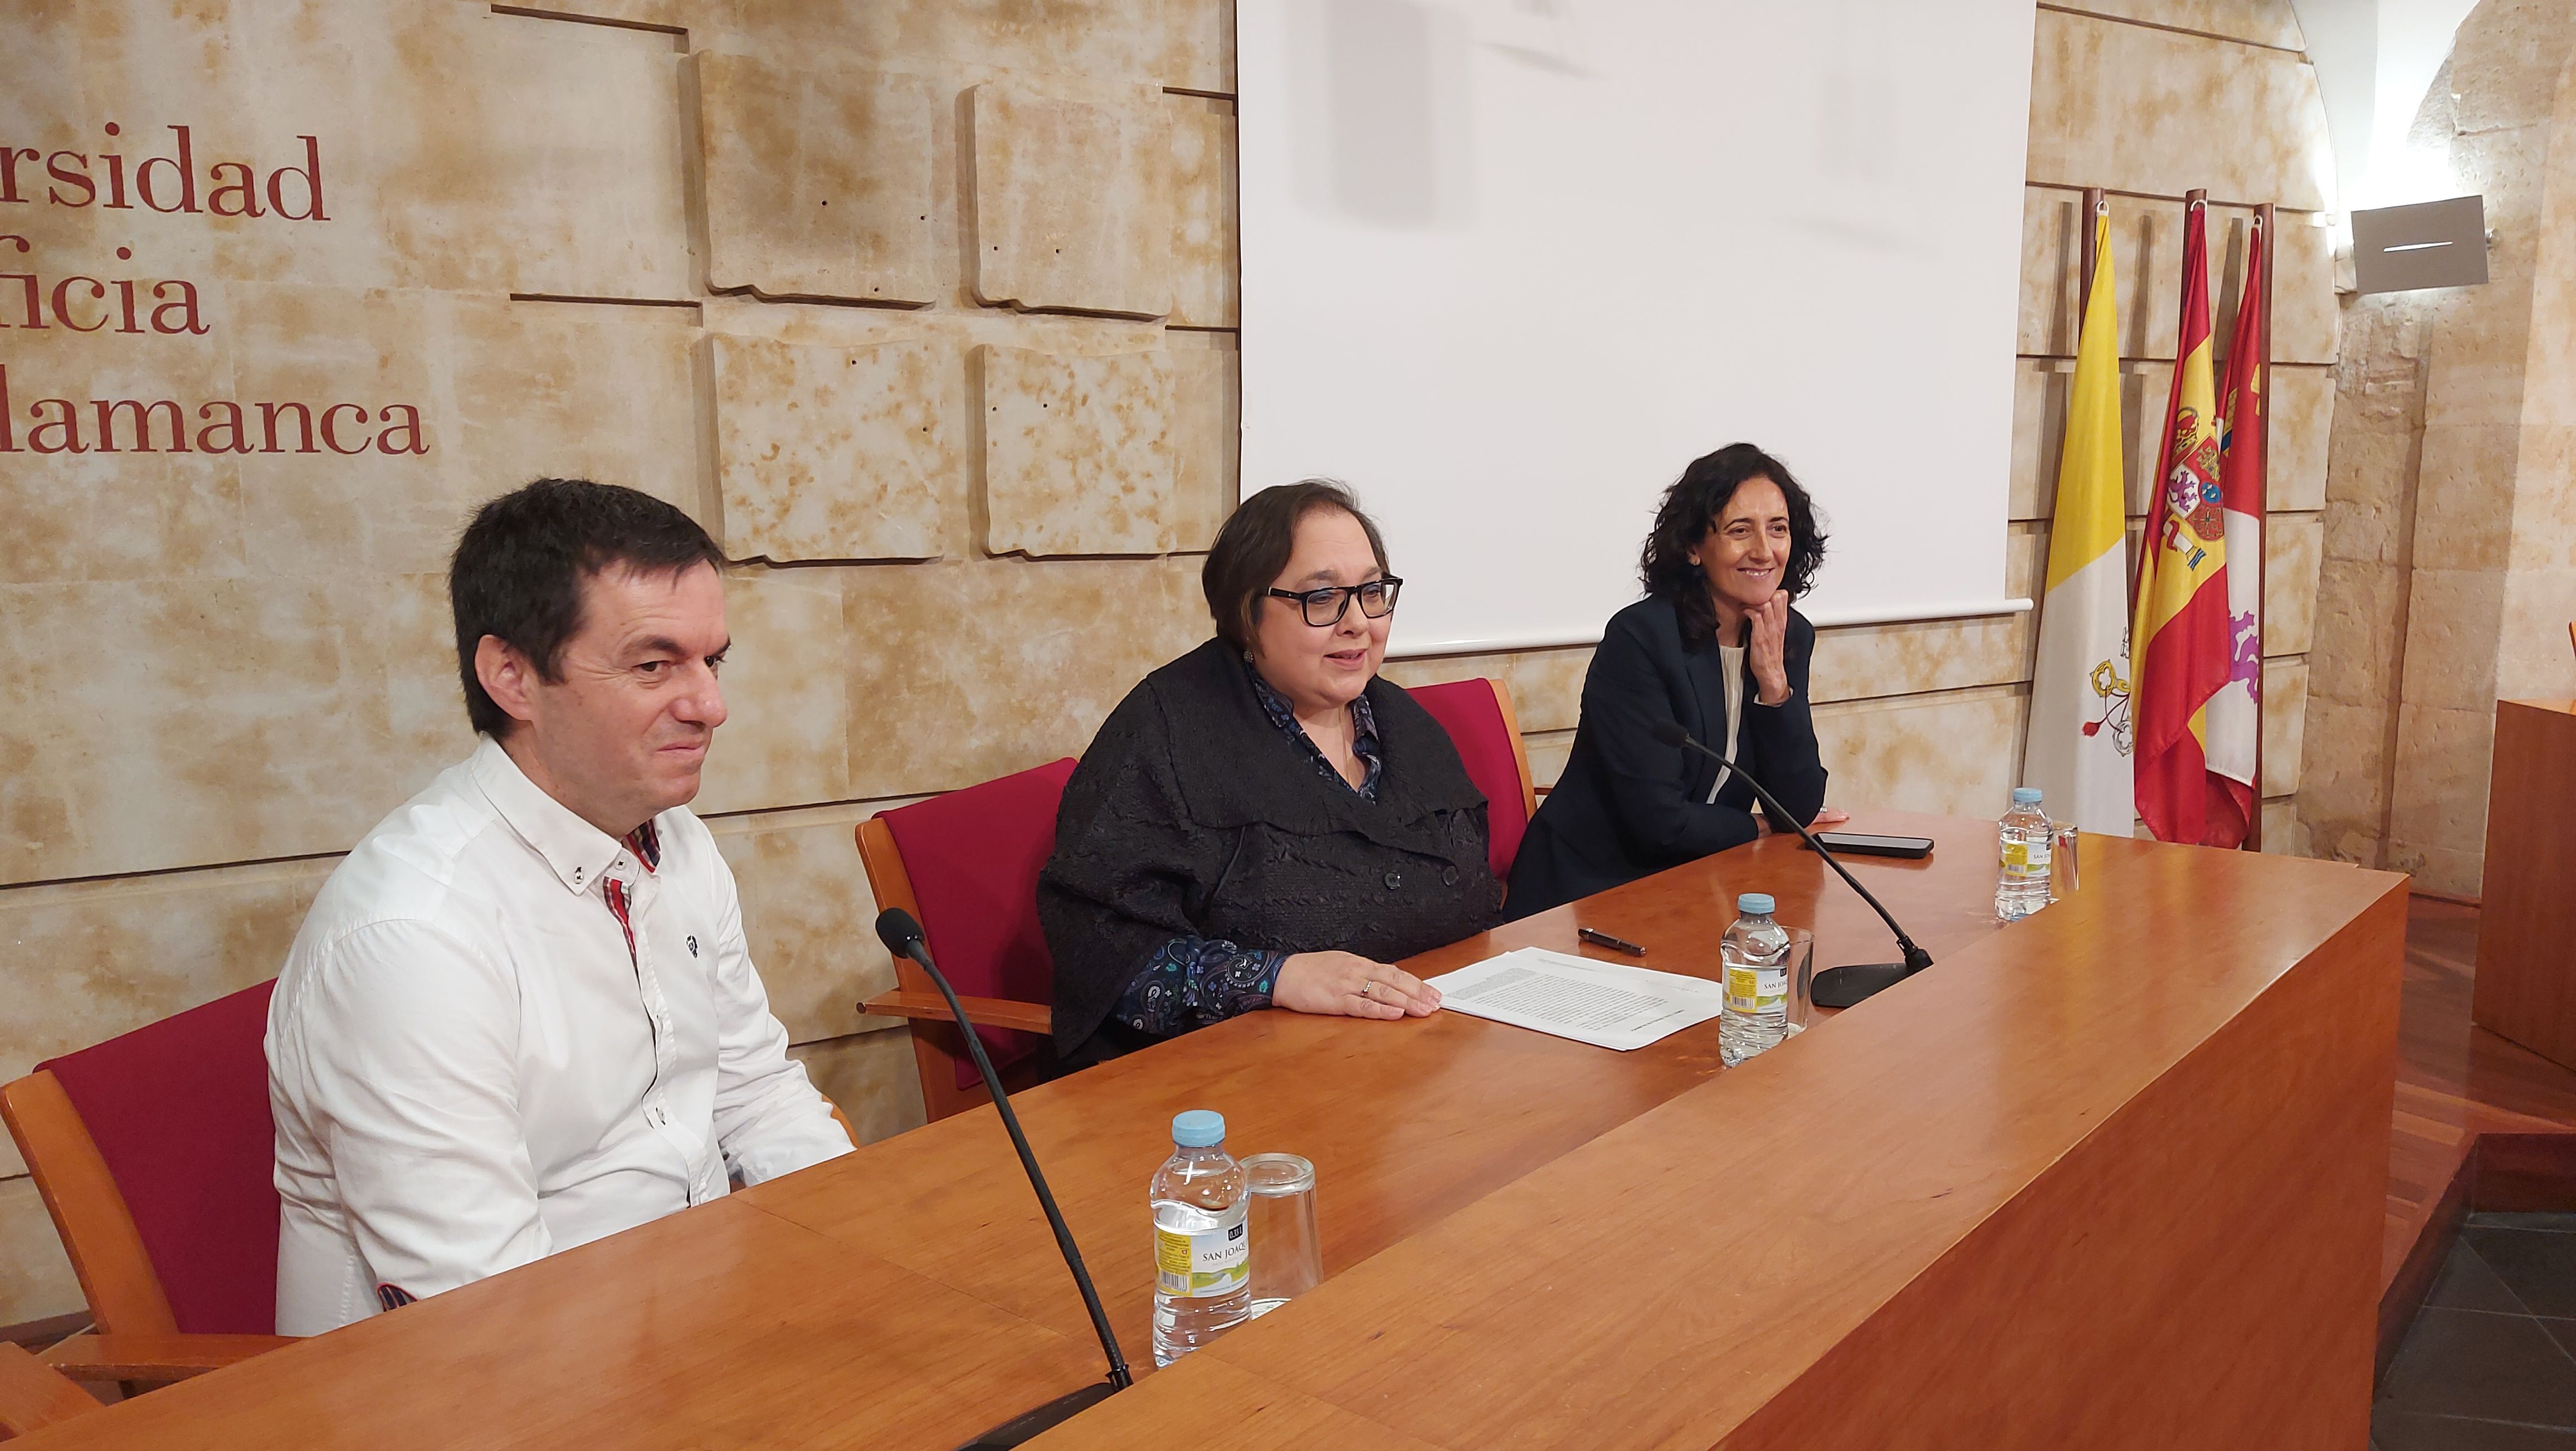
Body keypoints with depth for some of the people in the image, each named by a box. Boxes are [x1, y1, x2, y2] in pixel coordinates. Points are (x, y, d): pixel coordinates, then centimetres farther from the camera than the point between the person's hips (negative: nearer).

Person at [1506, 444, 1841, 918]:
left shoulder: (1792, 636, 3)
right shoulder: (1638, 638, -17)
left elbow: (1800, 807, -2)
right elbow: (1659, 820, -20)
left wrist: (1774, 683, -13)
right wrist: (1758, 830, -4)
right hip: (1589, 891, -6)